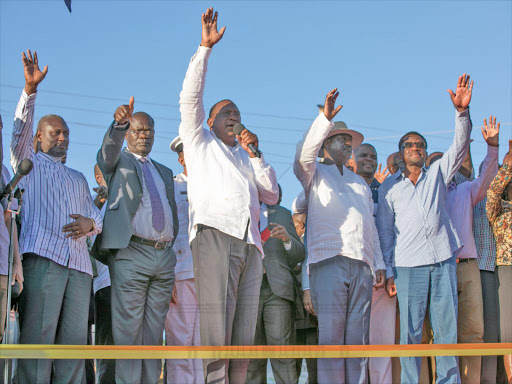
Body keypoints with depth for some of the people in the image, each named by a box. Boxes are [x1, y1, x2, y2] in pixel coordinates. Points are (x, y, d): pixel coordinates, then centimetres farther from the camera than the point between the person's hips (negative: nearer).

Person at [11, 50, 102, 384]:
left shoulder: (78, 178, 33)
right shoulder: (28, 162, 19)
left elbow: (97, 214, 24)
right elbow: (21, 128, 1)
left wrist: (90, 224, -2)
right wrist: (30, 88, -14)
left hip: (79, 262, 5)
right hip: (42, 255, -5)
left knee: (75, 338, -5)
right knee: (38, 334, -16)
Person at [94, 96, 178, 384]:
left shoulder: (165, 172, 26)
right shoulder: (117, 161, 10)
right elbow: (109, 147, -14)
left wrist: (172, 247, 15)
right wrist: (119, 123, -36)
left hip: (165, 256, 5)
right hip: (131, 253, -5)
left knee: (154, 332, 4)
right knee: (128, 329, -10)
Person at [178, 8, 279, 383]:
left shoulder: (246, 158, 34)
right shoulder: (200, 142, 23)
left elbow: (272, 195, 23)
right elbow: (190, 97, 10)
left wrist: (255, 153, 17)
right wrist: (205, 48, 5)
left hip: (250, 243, 5)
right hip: (215, 233, -5)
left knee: (244, 341, -4)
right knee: (215, 337, -16)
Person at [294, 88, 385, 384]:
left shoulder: (361, 183, 31)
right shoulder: (315, 173, 16)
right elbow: (304, 154, -8)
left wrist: (379, 264, 17)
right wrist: (326, 119, -18)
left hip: (361, 264, 5)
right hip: (329, 261, -5)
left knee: (358, 338, 0)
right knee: (330, 337, -11)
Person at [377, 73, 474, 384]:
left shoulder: (438, 174, 17)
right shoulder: (389, 188, 12)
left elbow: (460, 146, 3)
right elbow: (385, 231, 8)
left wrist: (462, 111, -13)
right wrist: (389, 272, 0)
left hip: (444, 260, 2)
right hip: (409, 265, -2)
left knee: (447, 329, 0)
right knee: (410, 331, -4)